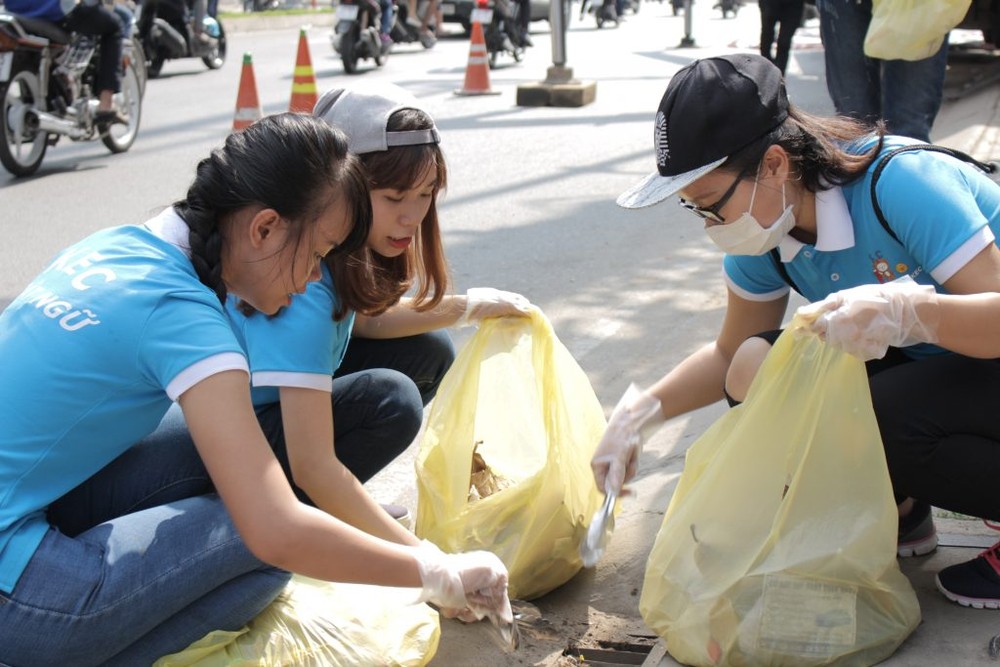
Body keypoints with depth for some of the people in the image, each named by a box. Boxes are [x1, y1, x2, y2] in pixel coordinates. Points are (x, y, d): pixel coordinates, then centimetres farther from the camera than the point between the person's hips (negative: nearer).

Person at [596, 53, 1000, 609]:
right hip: (917, 364, 7)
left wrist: (908, 307, -52)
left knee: (878, 415, -35)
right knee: (757, 369, -15)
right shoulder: (764, 235, -8)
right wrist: (642, 412, -7)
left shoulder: (902, 184, -29)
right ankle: (900, 509, 1)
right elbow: (732, 353, 7)